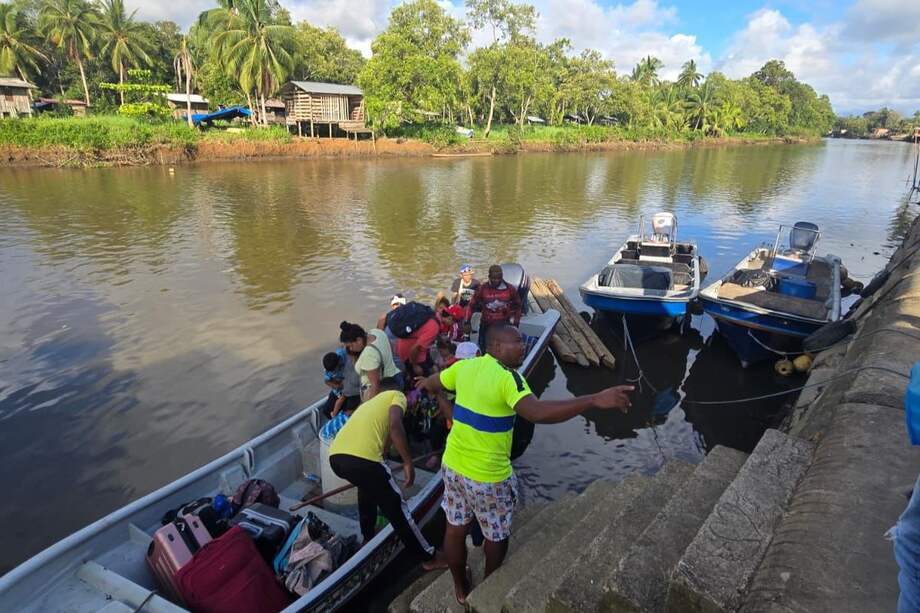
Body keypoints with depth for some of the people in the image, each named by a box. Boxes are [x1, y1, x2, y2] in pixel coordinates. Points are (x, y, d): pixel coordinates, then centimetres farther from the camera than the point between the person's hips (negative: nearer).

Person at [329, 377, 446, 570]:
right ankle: (430, 557, 21)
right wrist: (408, 462, 0)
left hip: (335, 456, 7)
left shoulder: (369, 403, 36)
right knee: (396, 508, 9)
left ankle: (368, 538, 49)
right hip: (361, 458, -7)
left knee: (368, 486, 37)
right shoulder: (397, 395, 16)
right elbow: (395, 426, -6)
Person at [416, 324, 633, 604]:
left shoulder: (464, 366, -2)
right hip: (487, 475, -7)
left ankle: (461, 588, 45)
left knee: (455, 529, 23)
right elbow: (537, 412, -42)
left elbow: (432, 384, 18)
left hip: (453, 465, 7)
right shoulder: (507, 377, -25)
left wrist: (425, 383, 43)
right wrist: (596, 400, -45)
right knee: (496, 536, 21)